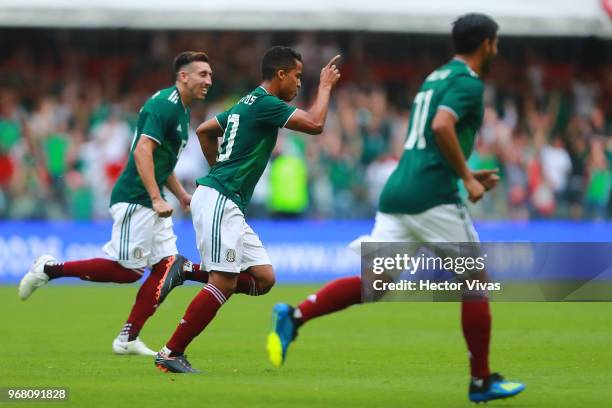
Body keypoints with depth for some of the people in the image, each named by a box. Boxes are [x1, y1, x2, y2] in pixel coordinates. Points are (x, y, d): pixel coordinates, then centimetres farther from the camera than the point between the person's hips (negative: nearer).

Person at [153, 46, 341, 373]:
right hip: (218, 200, -10)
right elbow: (315, 124, -16)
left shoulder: (246, 104, 19)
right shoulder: (265, 103, -10)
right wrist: (325, 86, -2)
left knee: (263, 278, 2)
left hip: (231, 206, 10)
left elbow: (204, 131, 30)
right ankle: (171, 353, -13)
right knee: (224, 282, -15)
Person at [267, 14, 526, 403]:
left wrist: (465, 175, 28)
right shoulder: (468, 82, -5)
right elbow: (442, 126, -23)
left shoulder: (435, 77, 23)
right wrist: (467, 177, -15)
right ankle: (482, 382, 7)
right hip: (432, 197, -8)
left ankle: (294, 316, -15)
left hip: (397, 194, 8)